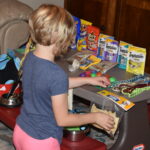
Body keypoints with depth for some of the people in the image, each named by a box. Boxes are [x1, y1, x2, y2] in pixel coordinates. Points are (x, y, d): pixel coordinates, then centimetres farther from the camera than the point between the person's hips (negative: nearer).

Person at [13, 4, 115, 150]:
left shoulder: (29, 58, -6)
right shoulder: (57, 74, -30)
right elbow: (62, 119, -20)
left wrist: (88, 80, 17)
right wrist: (95, 117, -7)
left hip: (20, 131, 7)